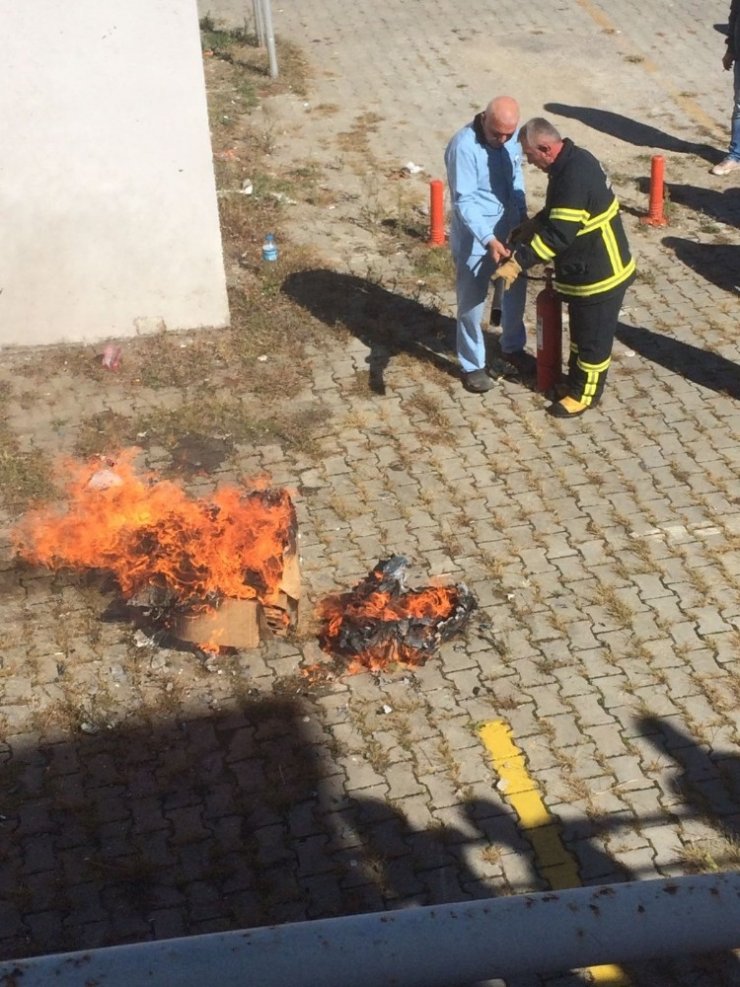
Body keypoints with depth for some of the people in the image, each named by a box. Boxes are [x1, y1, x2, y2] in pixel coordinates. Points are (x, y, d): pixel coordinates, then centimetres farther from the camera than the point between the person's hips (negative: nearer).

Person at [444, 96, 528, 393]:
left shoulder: (512, 136, -5)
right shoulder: (464, 146, -25)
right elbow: (464, 202, -27)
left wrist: (522, 217, 10)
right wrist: (489, 240, -35)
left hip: (509, 230, 7)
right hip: (474, 238, -7)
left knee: (516, 293, 21)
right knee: (472, 304, 6)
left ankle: (513, 347, 45)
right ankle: (473, 365, 24)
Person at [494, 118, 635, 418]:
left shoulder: (575, 176, -30)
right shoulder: (571, 160, 2)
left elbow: (558, 234, -32)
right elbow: (556, 212, 18)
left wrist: (518, 262, -31)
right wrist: (529, 227, 6)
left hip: (600, 274, -10)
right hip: (584, 270, 10)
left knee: (593, 337, 8)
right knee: (580, 329, 24)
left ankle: (584, 394, 22)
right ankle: (576, 379, 41)